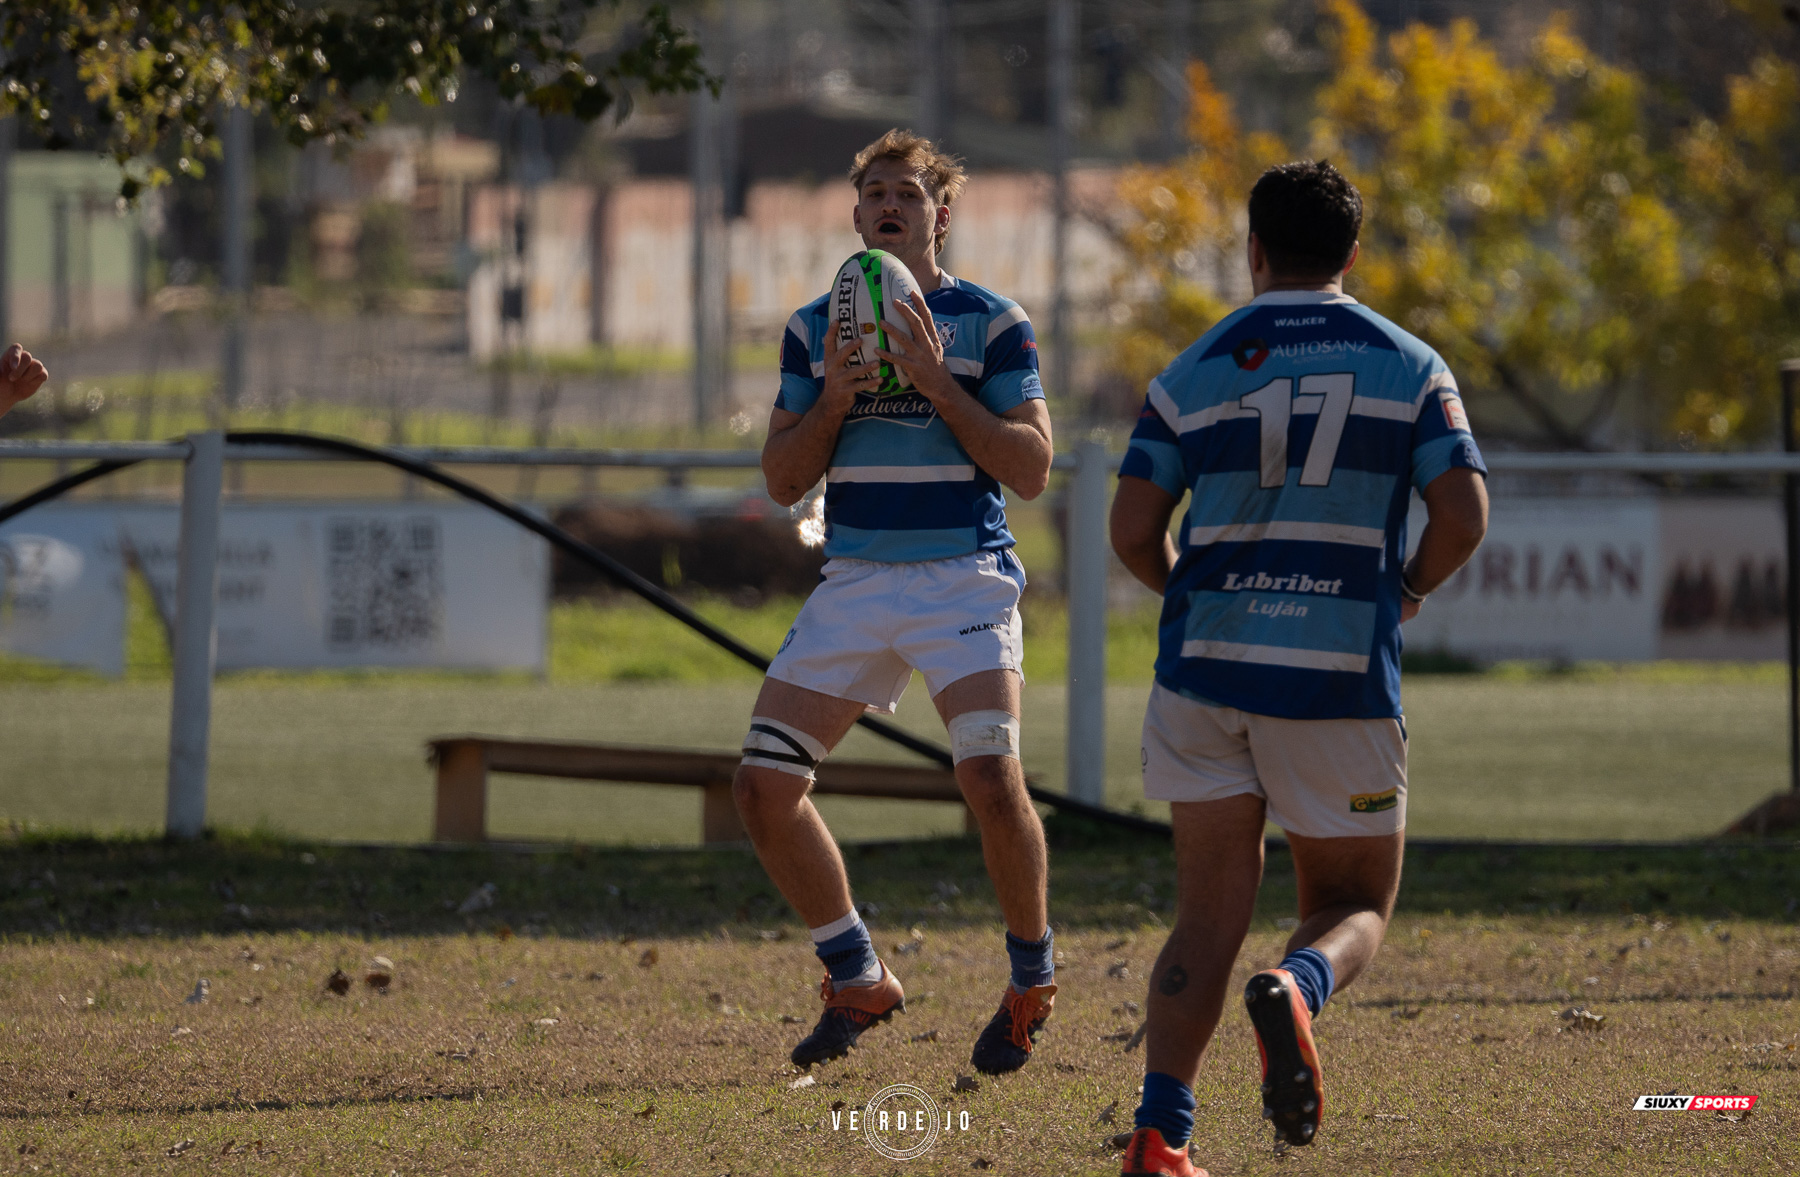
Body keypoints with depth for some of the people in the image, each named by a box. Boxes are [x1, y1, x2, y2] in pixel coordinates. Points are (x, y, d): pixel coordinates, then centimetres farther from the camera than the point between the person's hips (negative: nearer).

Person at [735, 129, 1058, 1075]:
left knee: (991, 777, -23)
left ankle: (1033, 978, 1)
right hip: (854, 582, 4)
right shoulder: (815, 329, 10)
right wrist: (831, 403, -8)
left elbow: (1031, 467, -6)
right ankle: (857, 980, 13)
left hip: (964, 578, -4)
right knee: (764, 783, -5)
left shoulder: (991, 323, 0)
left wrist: (937, 384, -15)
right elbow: (783, 481, 10)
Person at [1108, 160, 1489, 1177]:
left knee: (1210, 911, 8)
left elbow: (1134, 531, 0)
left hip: (1207, 666, 2)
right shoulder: (1410, 367, 2)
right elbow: (1464, 515, -7)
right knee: (1355, 907, 11)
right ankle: (1299, 988, -25)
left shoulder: (1198, 371, 4)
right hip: (1343, 676, -1)